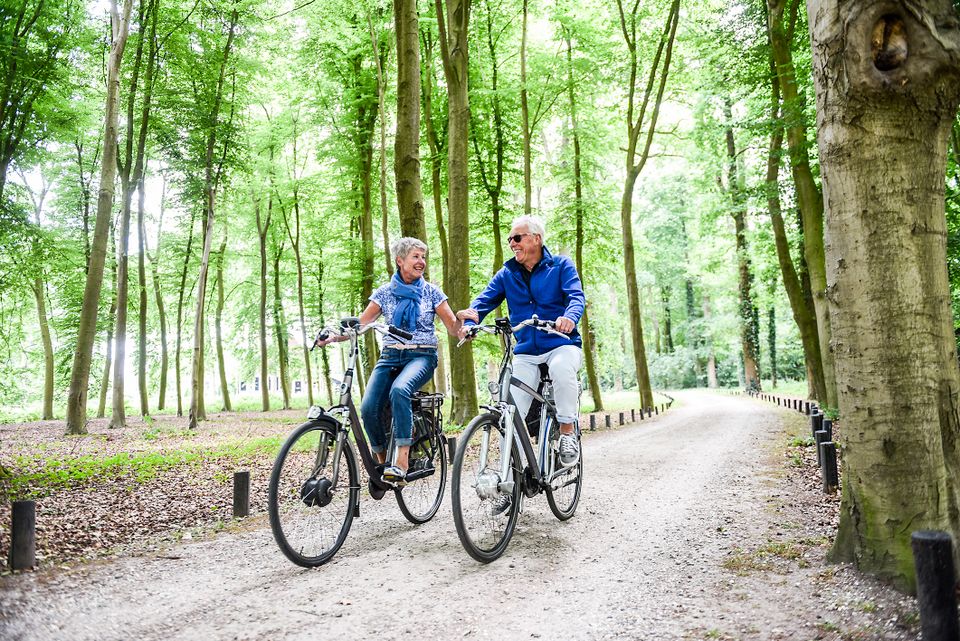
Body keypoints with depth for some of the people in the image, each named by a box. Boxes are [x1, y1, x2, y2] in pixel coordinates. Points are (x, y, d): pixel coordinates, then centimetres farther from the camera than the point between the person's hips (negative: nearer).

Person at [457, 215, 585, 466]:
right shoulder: (506, 273, 10)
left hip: (562, 345, -3)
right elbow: (484, 300, -1)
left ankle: (567, 431, -18)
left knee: (561, 368, -38)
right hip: (525, 353, 3)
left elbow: (577, 296, -14)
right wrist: (469, 323, -24)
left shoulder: (561, 265, 1)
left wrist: (570, 317, -38)